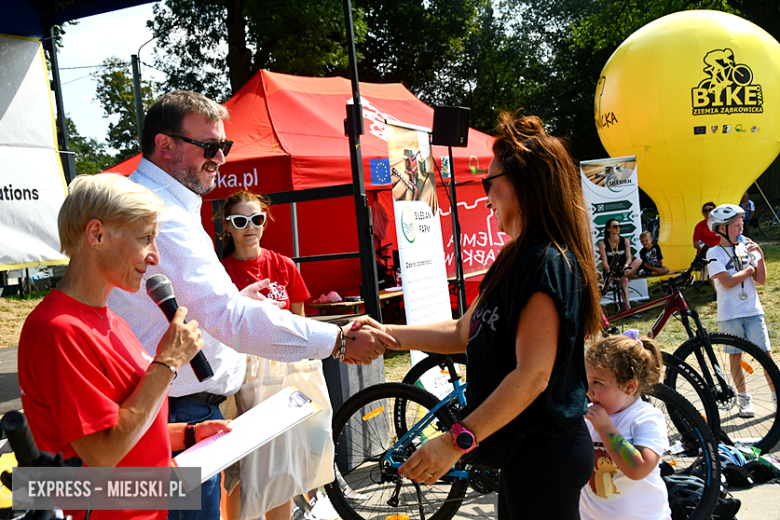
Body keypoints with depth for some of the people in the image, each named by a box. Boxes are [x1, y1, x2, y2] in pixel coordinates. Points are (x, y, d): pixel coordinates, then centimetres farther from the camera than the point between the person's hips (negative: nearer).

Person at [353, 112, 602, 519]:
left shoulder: (547, 263, -20)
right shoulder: (516, 259, 12)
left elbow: (533, 375, -26)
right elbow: (463, 333, 14)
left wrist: (456, 441, -26)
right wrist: (387, 334, 5)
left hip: (544, 455, -10)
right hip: (525, 452, 10)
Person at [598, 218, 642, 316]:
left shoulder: (625, 241, 7)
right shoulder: (602, 244, -3)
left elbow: (629, 257, -3)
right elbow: (604, 262, -10)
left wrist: (626, 266, -27)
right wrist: (611, 271, -31)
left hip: (622, 270, 4)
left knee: (638, 260, -24)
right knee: (625, 280, -36)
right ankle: (628, 309, -43)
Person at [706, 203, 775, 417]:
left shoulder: (746, 248, 6)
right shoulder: (715, 254, -6)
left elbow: (761, 280, 3)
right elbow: (727, 282, -18)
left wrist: (759, 255, -6)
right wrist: (748, 270, -6)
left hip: (753, 311, 3)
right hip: (730, 314, -3)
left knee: (766, 354, 0)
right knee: (735, 355, 5)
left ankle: (776, 395, 9)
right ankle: (744, 397, 16)